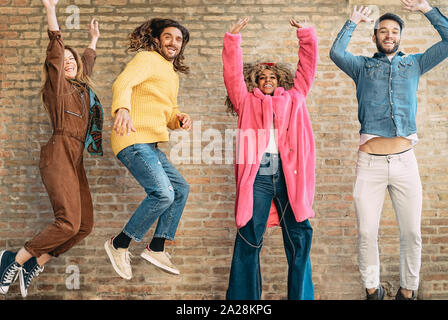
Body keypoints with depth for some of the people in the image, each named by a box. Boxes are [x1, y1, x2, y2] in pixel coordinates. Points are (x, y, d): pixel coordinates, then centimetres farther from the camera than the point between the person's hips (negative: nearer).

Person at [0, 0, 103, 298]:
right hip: (59, 154, -8)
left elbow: (87, 63, 41)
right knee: (68, 222, -19)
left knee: (85, 224, -1)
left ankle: (36, 264, 9)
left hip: (75, 161, 8)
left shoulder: (83, 89, 22)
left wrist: (93, 39, 53)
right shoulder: (57, 86, 4)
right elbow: (55, 53, -9)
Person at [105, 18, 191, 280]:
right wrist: (122, 109, -43)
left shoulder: (173, 75, 25)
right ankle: (119, 245, -4)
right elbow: (123, 83, -22)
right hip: (134, 140, -10)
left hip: (151, 145, 10)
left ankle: (156, 248, 18)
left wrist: (180, 119, 3)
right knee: (163, 193, -21)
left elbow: (169, 114, 28)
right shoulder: (147, 58, -3)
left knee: (181, 189, 12)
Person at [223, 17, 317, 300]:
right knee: (249, 238, -1)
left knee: (300, 236, 2)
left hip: (290, 173, 2)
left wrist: (306, 34, 13)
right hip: (257, 173, -1)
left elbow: (308, 67, 21)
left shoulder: (294, 97, 24)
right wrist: (233, 39, 3)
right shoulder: (246, 101, 20)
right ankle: (243, 297, 9)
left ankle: (301, 295, 14)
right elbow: (233, 73, 11)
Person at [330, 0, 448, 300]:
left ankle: (407, 291, 20)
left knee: (412, 233, 4)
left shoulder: (414, 64, 18)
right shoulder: (362, 66, 13)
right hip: (370, 162, -1)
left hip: (405, 161, 2)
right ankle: (372, 289, 18)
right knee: (367, 233, 1)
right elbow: (336, 53, -5)